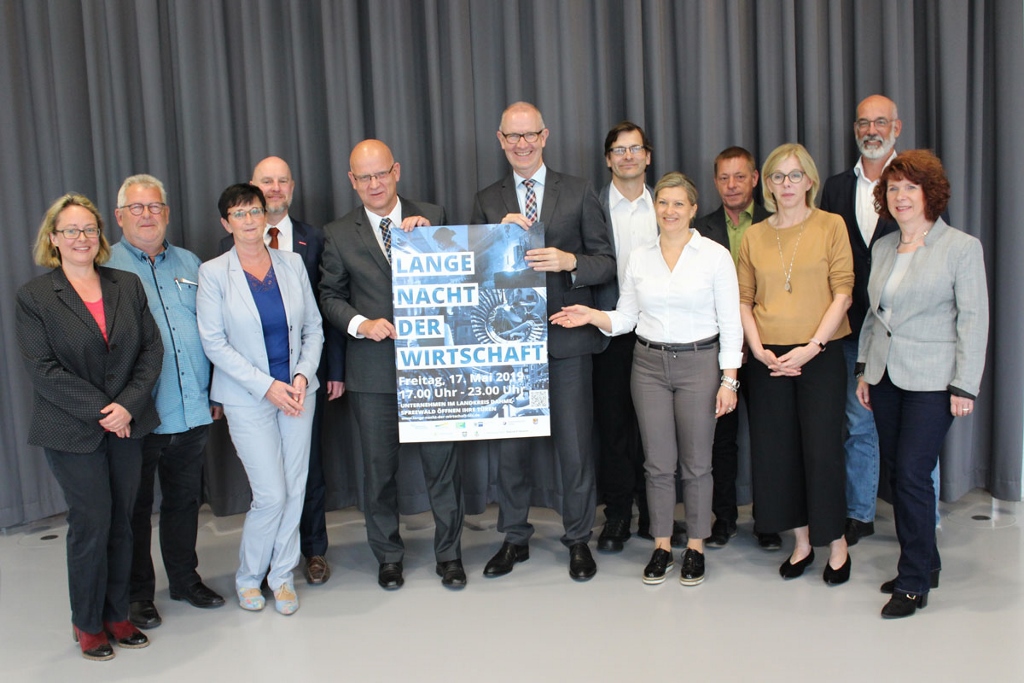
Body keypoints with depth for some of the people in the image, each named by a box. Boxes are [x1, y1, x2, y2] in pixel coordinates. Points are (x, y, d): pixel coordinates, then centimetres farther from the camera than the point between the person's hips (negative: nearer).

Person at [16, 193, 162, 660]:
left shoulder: (128, 286, 7)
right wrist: (100, 410, -15)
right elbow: (43, 368, -10)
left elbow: (152, 349, 2)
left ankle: (117, 615, 24)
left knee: (121, 522, 10)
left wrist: (128, 404, -11)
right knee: (91, 524, 1)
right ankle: (87, 623, 20)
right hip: (73, 433, -3)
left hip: (127, 426, 4)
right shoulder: (34, 296, -3)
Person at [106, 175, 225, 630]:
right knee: (134, 506, 8)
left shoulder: (190, 265, 12)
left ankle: (185, 578, 31)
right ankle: (137, 594, 22)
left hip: (193, 411, 4)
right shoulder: (104, 268, -2)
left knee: (185, 499, 15)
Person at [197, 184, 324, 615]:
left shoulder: (292, 263, 4)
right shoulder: (213, 273, -5)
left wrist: (303, 375, -8)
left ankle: (282, 575, 25)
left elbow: (313, 327, 7)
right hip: (248, 397, -3)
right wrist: (266, 385, -13)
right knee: (271, 494, -4)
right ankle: (248, 577, 20)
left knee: (295, 487, 8)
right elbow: (214, 343, -8)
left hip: (298, 390, 4)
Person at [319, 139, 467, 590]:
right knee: (379, 466, 11)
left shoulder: (431, 218, 4)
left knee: (441, 460, 5)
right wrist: (361, 324, -11)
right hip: (373, 367, 1)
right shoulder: (339, 234, 5)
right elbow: (331, 296, 7)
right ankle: (388, 556, 28)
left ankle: (449, 553, 22)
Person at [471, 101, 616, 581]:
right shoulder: (487, 202, 9)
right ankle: (515, 538, 27)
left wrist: (569, 262, -19)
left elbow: (607, 262, 1)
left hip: (566, 338, -2)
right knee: (510, 444, 10)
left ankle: (578, 540, 21)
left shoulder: (578, 193, 4)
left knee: (574, 444, 3)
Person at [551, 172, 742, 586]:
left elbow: (730, 323, -4)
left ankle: (695, 547, 21)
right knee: (658, 462, 8)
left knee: (696, 463, 6)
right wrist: (591, 316, -11)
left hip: (699, 364, -2)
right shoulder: (639, 258, 5)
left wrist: (728, 380, -9)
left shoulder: (715, 256, -4)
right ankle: (661, 546, 21)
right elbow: (625, 319, 8)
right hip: (649, 365, 3)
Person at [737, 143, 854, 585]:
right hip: (768, 359, 3)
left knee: (822, 449, -2)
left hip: (819, 356, -3)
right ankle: (801, 542, 21)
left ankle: (837, 544, 16)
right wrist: (758, 349, -6)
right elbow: (744, 300, 7)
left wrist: (813, 346, -14)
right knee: (776, 450, 6)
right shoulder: (754, 236, 9)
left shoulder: (831, 226, 0)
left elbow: (843, 292, -6)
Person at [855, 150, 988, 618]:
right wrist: (864, 368, 12)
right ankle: (925, 563, 26)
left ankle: (914, 582, 5)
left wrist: (965, 386, -11)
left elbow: (974, 320, -8)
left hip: (931, 381, -6)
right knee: (896, 473, 10)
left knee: (912, 474, -8)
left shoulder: (962, 247, -6)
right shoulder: (881, 248, 11)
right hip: (885, 377, 6)